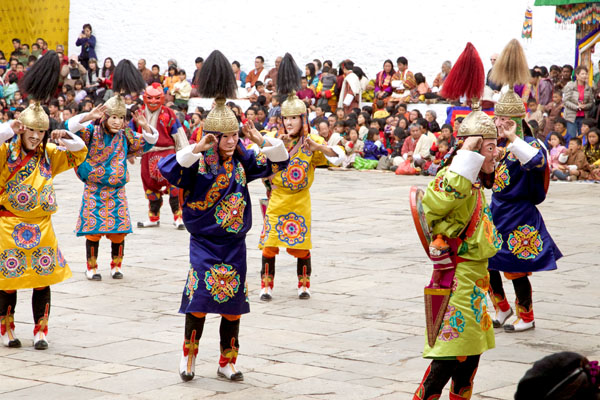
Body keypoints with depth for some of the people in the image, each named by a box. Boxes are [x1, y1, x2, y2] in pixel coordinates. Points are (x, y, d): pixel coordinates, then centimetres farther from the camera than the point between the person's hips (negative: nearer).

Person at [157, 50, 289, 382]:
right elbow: (167, 169, -28)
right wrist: (196, 150, -35)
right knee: (199, 298, -11)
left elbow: (278, 161, 7)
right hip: (204, 242, -4)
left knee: (233, 304, 7)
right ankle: (188, 356, 7)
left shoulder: (242, 161, 2)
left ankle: (227, 363, 18)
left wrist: (262, 141, -10)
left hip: (235, 243, 4)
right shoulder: (197, 164, -11)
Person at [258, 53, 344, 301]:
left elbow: (338, 158, -11)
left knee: (302, 246, 4)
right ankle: (266, 286, 5)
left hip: (300, 201, 0)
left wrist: (318, 147, -28)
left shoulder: (312, 141, -2)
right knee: (269, 244, -4)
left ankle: (303, 285, 20)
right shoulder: (273, 137, -1)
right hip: (276, 199, 0)